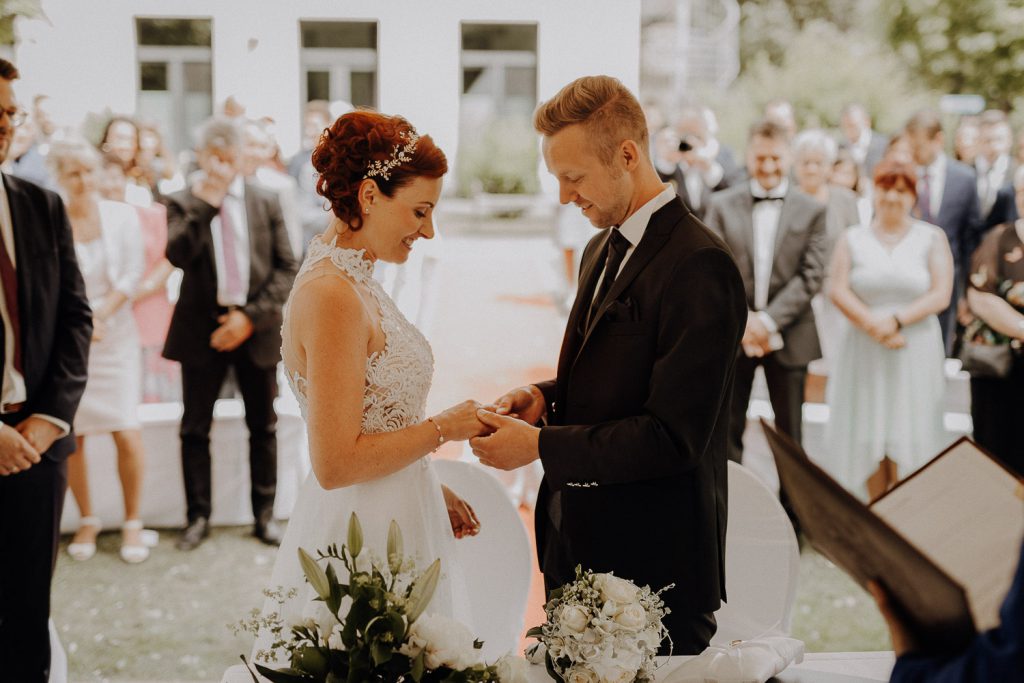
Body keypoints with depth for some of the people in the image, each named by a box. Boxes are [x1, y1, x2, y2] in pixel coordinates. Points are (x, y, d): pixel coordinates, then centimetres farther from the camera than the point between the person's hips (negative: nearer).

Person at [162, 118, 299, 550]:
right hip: (202, 327, -1)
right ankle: (198, 517, 17)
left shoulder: (265, 203, 4)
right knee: (195, 428, 5)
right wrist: (205, 203, -19)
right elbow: (177, 255, -17)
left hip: (255, 328, 1)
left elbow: (286, 268, 1)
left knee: (263, 427, 8)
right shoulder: (183, 203, 0)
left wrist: (252, 315, -10)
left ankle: (264, 515, 19)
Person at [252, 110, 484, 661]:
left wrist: (432, 490, 13)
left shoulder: (354, 282, 9)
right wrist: (443, 428, -14)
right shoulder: (330, 295, -20)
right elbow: (335, 462, -22)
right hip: (365, 540, -9)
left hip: (392, 522, 9)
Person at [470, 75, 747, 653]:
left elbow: (674, 436, -23)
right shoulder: (603, 249, 11)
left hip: (650, 561, -9)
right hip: (575, 543, 9)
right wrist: (546, 396, 1)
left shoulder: (700, 266, -20)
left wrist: (540, 446, -20)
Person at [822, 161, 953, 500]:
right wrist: (874, 326, -16)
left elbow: (940, 295, -4)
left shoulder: (933, 238, 4)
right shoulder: (852, 239, 7)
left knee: (906, 443, -2)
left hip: (916, 356, -1)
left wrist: (897, 320, -17)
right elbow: (837, 290, -4)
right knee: (868, 439, 3)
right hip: (864, 355, 1)